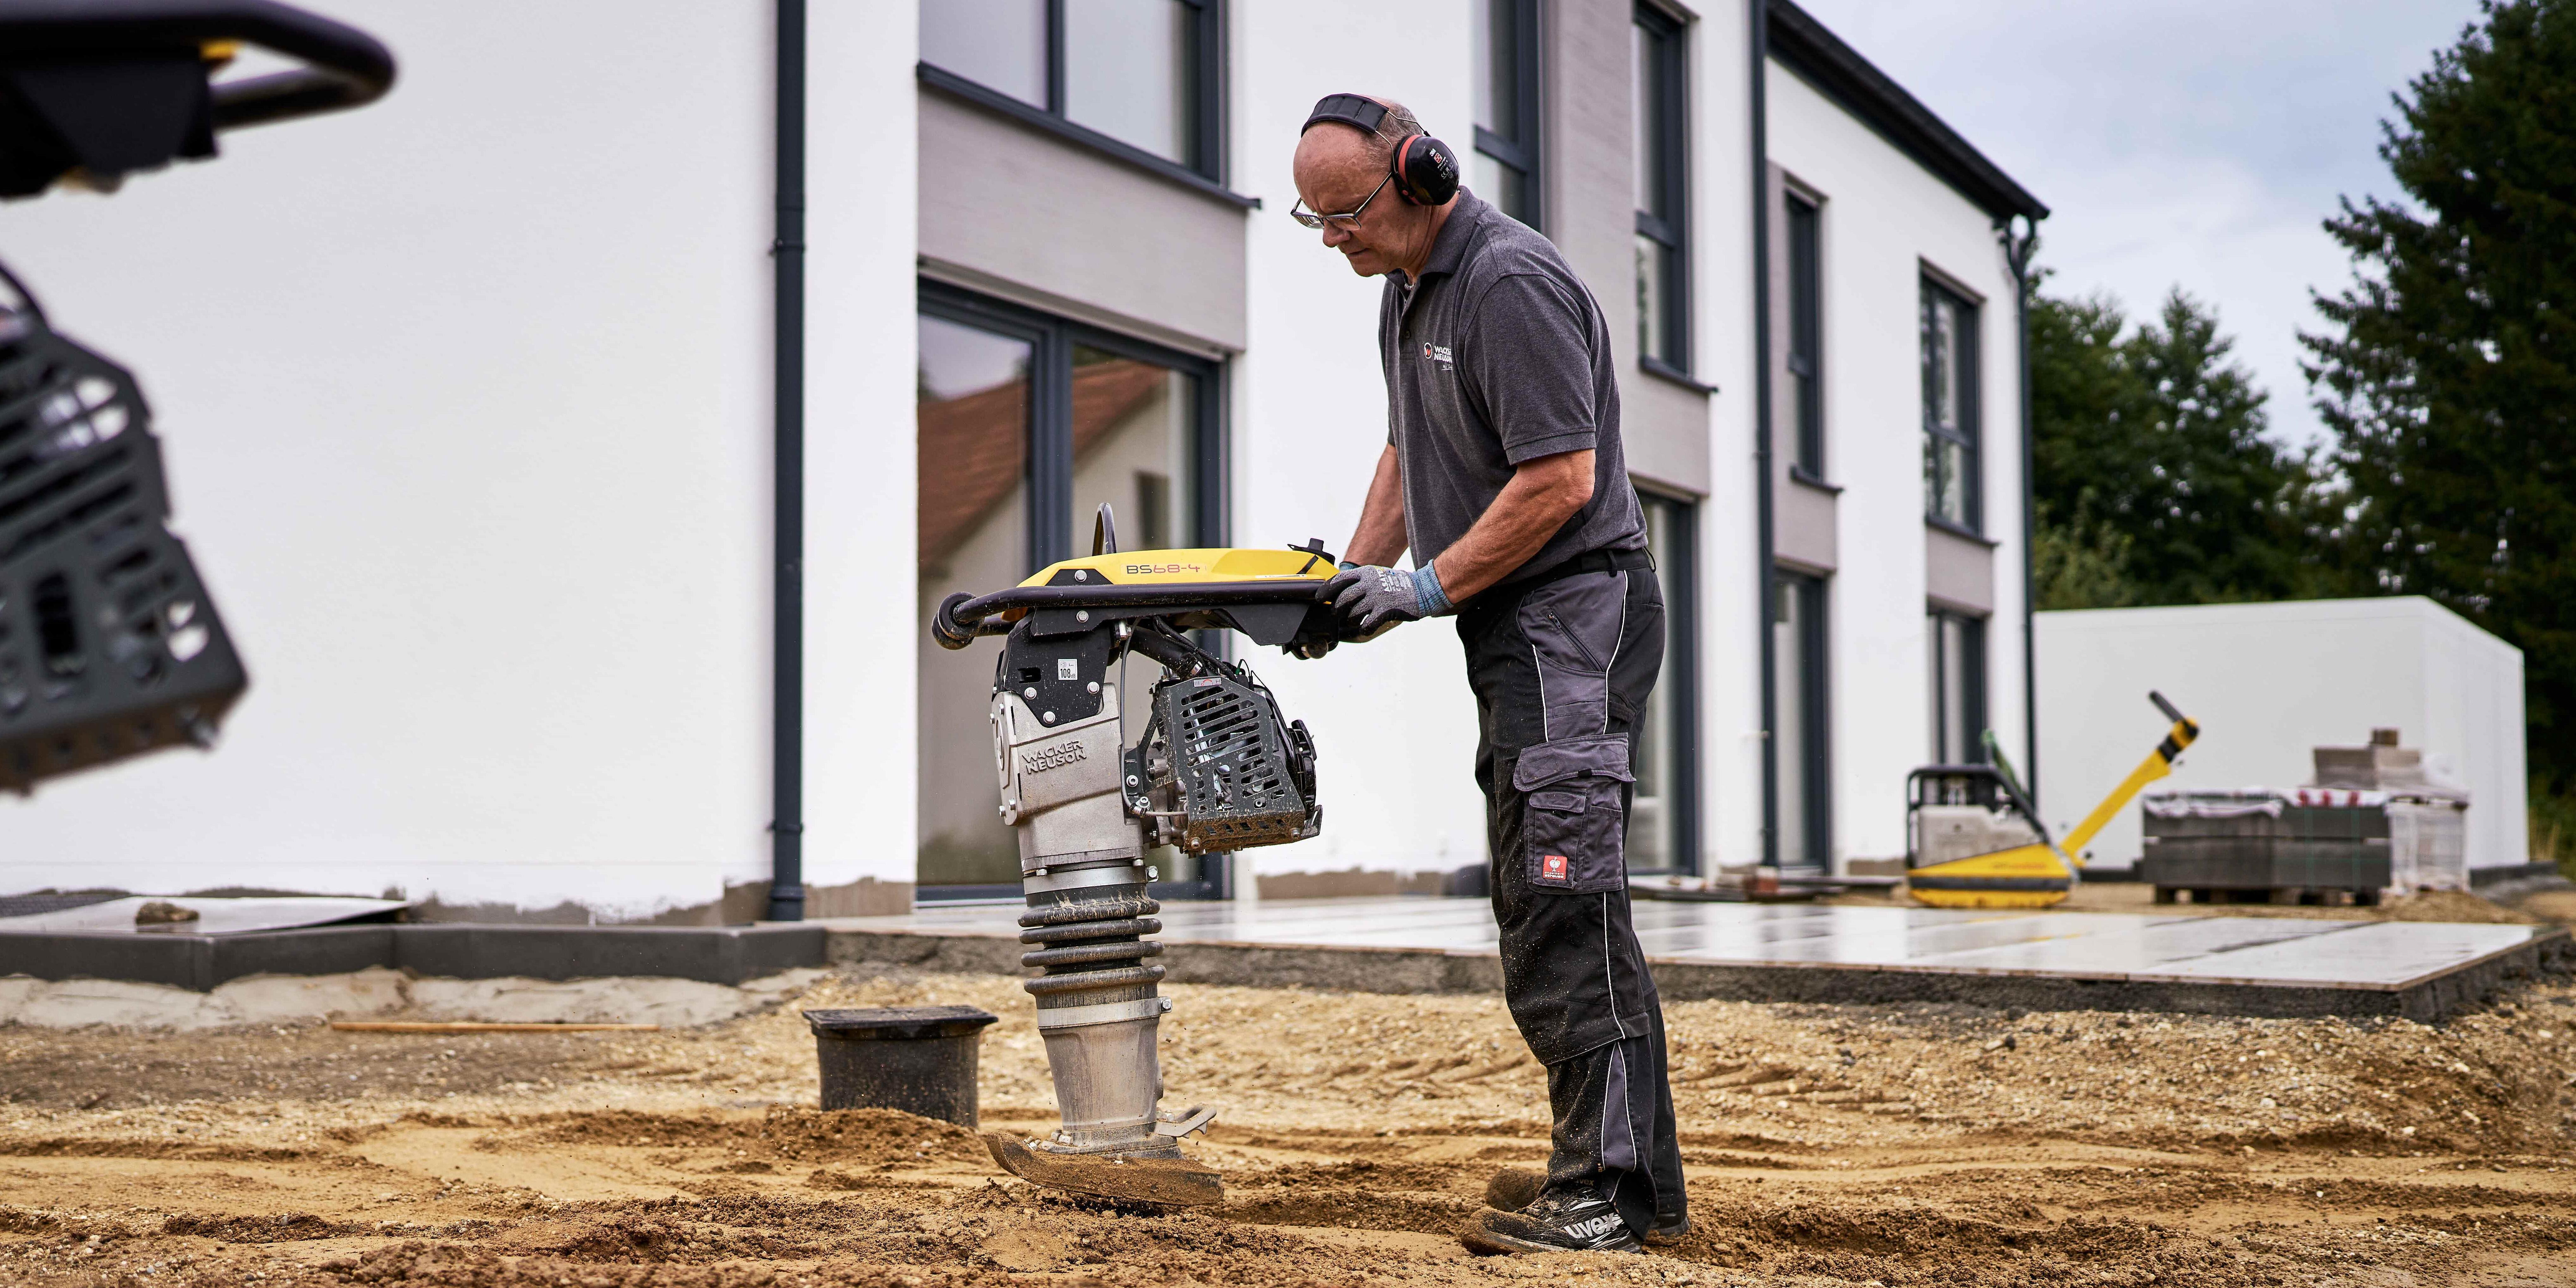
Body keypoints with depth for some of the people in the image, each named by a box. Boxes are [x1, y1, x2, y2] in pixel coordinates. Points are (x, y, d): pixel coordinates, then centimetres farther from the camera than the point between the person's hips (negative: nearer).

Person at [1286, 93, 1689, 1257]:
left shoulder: (1512, 283, -16)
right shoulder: (1407, 289, 17)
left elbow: (1560, 478, -20)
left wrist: (1428, 589, -16)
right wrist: (1356, 572, 12)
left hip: (1574, 614, -11)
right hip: (1517, 634, 11)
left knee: (1565, 903, -14)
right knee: (1542, 909, 10)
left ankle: (1608, 1192, -12)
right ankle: (1639, 1180, 16)